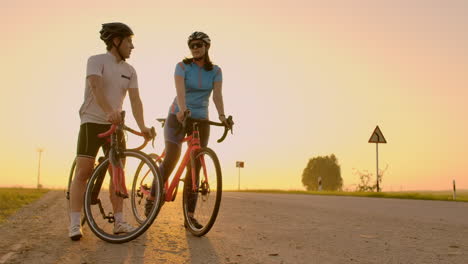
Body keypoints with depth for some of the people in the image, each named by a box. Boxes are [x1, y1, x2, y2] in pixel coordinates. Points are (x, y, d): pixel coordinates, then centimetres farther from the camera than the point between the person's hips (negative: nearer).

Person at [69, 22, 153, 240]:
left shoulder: (129, 71, 8)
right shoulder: (96, 61, -7)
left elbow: (135, 100, -2)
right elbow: (96, 87, -24)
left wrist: (142, 126, -16)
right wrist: (109, 111, -41)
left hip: (115, 125, 5)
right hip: (92, 123, -5)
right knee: (83, 172, -7)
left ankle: (119, 221, 7)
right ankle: (75, 224, -3)